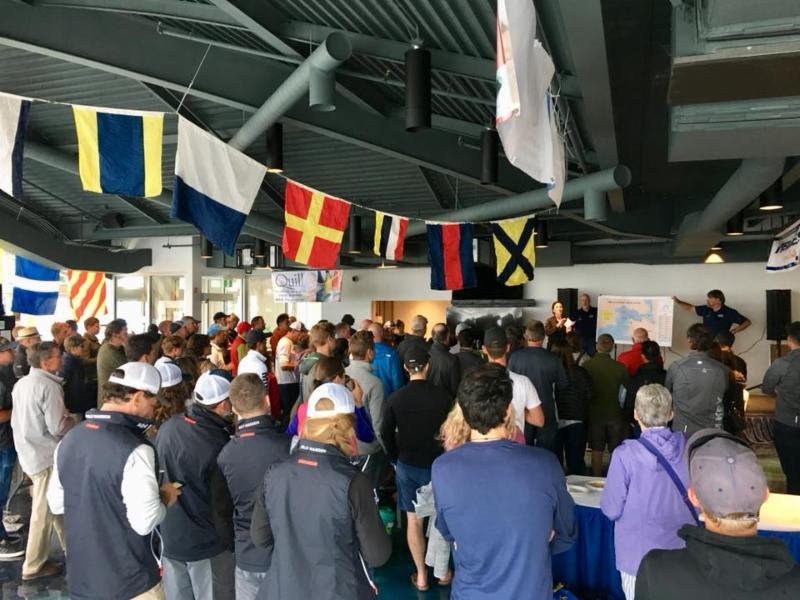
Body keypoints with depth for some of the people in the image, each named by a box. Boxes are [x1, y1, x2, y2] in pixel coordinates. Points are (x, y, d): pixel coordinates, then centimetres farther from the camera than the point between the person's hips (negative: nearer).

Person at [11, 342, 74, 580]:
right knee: (44, 511, 4)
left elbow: (16, 421, 14)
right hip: (45, 456, -9)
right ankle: (34, 566, 15)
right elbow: (58, 427, -22)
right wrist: (74, 421, -2)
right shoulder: (49, 386, -20)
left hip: (28, 453, 9)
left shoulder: (21, 383, 7)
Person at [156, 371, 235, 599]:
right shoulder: (218, 445, -26)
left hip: (169, 536, 6)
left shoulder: (167, 427, -8)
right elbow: (222, 506, -18)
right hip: (205, 543, -6)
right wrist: (231, 543, -2)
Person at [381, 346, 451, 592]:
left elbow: (386, 433, -2)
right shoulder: (443, 395, -13)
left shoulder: (395, 398, -9)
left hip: (407, 464, 0)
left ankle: (421, 575, 18)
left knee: (414, 520, 11)